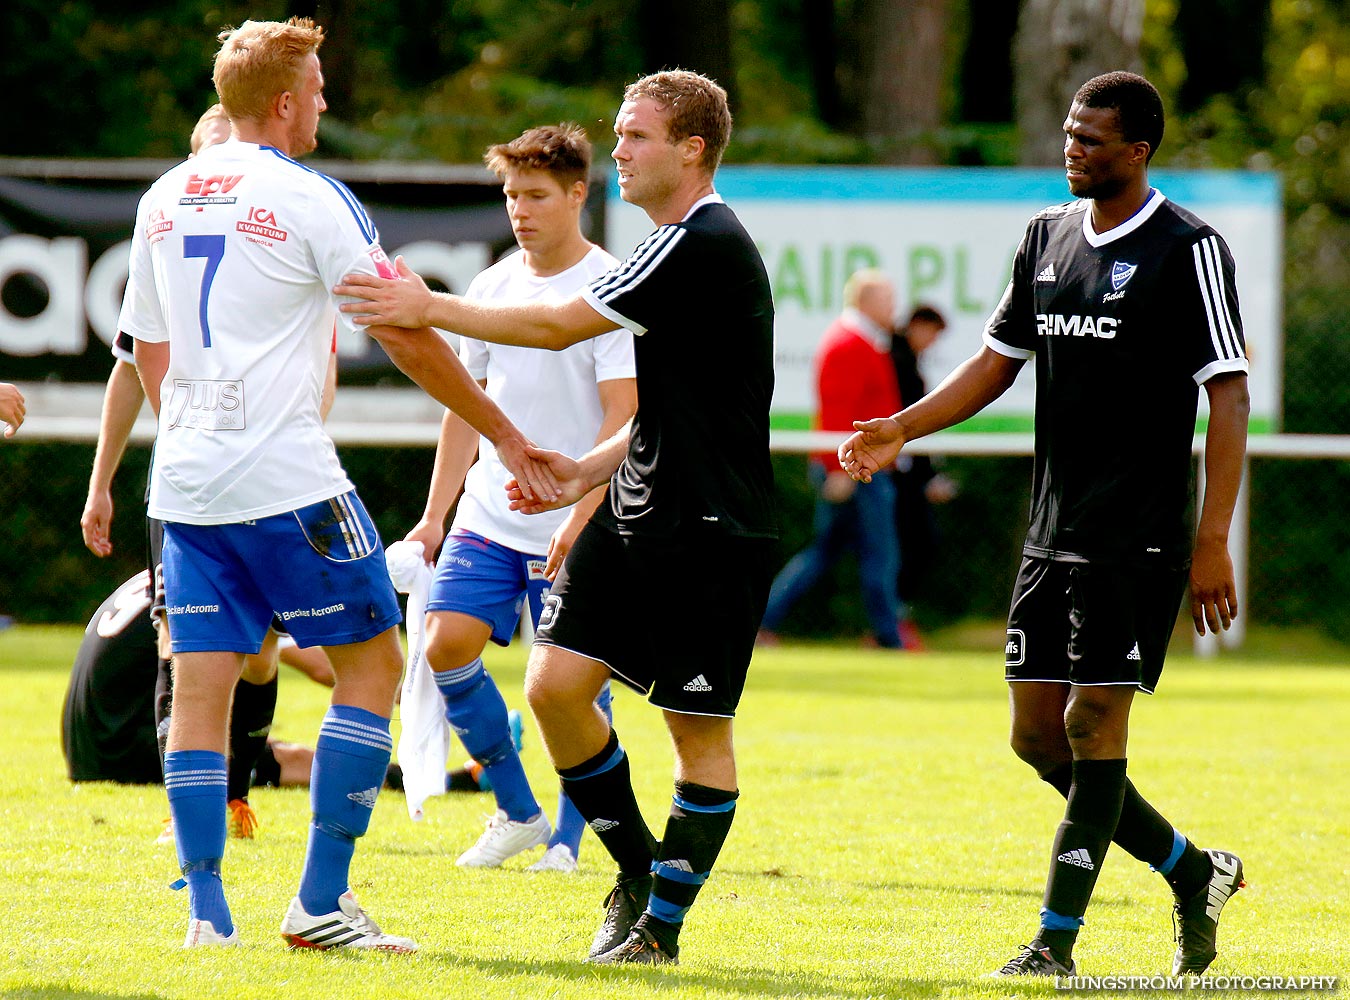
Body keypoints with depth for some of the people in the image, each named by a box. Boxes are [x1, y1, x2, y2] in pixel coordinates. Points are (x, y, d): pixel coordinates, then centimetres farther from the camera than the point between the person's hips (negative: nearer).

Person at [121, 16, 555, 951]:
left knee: (202, 685, 6)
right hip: (288, 483, -6)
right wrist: (507, 436, 2)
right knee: (373, 662, 4)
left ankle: (207, 910, 0)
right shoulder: (309, 199, -7)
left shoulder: (164, 200, 12)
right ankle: (320, 901, -2)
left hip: (185, 483, 6)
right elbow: (407, 336, -5)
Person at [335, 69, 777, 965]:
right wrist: (591, 470, 14)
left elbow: (560, 326, -16)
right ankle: (636, 868, 16)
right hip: (638, 514, 9)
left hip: (711, 530, -9)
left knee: (698, 727, 0)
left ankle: (662, 923, 7)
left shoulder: (705, 245, -16)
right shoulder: (681, 244, 16)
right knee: (555, 683, 0)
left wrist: (430, 308, -11)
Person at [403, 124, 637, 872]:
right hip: (489, 520, 6)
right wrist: (435, 516, 13)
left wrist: (580, 515, -22)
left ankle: (567, 838, 11)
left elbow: (622, 418, -14)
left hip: (577, 530, -5)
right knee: (446, 642, -7)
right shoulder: (493, 286, 10)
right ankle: (517, 812, 6)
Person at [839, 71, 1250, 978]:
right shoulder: (1048, 236, 11)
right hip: (1054, 530, 7)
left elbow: (1229, 396, -11)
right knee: (1038, 735, 6)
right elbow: (998, 361, 19)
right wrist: (900, 429, 5)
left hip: (1139, 537, -7)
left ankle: (1057, 939, -4)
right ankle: (1193, 872, 22)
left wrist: (1213, 541, -16)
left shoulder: (1188, 250, -9)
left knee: (1093, 726, -9)